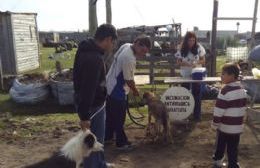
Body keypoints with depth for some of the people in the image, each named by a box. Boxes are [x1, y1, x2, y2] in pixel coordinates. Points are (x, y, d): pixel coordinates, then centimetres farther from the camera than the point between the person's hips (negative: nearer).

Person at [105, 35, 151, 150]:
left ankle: (107, 137, 37)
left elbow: (115, 56, 15)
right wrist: (136, 91, -5)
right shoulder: (129, 59, -29)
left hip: (110, 86, 10)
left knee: (110, 115, 22)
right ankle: (121, 143, 18)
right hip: (117, 91, -10)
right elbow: (129, 79, -21)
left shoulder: (126, 46, -2)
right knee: (119, 119, 4)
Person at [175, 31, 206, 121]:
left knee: (197, 95, 2)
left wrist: (197, 63, -23)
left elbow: (203, 60, -2)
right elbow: (178, 62, -5)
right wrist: (187, 64, -23)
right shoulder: (182, 49, -7)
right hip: (185, 75, 1)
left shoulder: (199, 47, -7)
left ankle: (197, 115, 14)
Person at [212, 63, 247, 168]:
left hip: (225, 126, -5)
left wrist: (215, 124, -7)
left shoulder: (225, 90, -20)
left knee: (220, 145, 17)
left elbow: (219, 110, -18)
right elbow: (243, 108, 12)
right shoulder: (242, 90, 2)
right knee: (233, 149, 13)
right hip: (238, 126, 5)